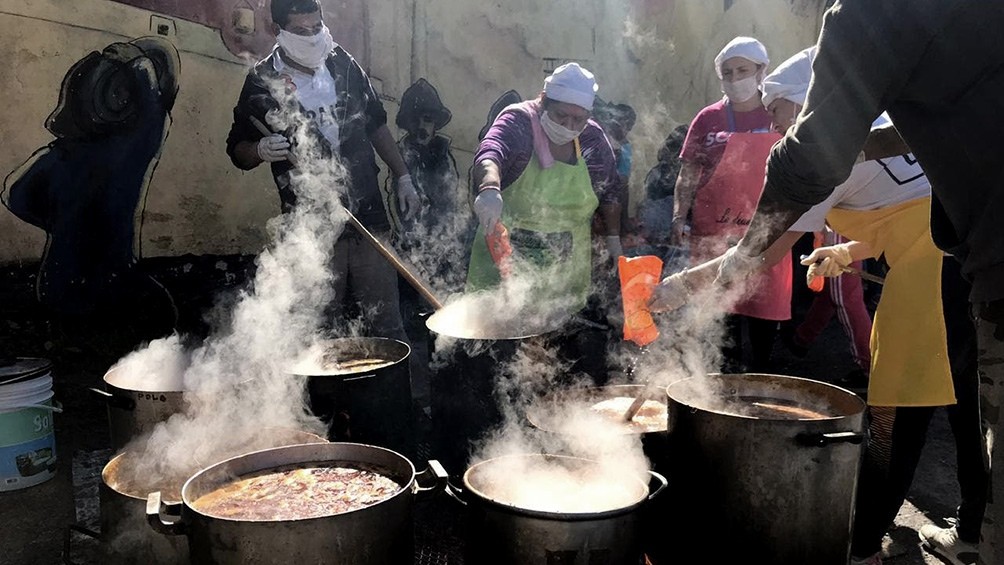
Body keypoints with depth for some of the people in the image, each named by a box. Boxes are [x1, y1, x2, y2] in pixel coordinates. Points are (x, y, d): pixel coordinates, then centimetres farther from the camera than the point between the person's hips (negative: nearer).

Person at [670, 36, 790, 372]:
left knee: (765, 303, 5)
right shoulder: (709, 119, 4)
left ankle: (762, 373, 20)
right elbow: (688, 174, 4)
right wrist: (678, 219, -7)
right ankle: (730, 372, 14)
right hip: (716, 230, 0)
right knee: (723, 307, 1)